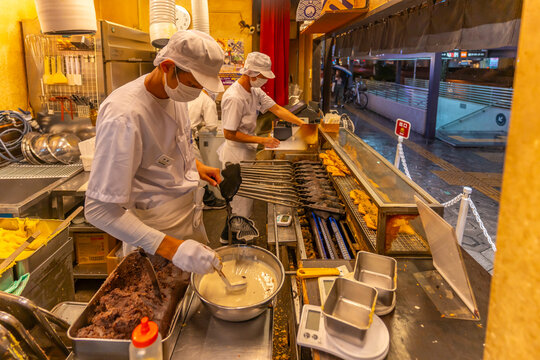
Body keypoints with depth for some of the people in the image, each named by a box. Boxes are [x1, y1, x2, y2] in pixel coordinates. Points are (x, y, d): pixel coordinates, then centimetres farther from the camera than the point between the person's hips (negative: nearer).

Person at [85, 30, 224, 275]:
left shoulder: (174, 93, -3)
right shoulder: (124, 118, -30)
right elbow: (99, 210, -31)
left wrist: (196, 165, 2)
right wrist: (171, 248, -37)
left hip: (191, 218, 8)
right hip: (157, 235, -7)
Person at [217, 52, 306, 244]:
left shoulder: (254, 91, 4)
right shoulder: (234, 98, -25)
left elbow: (276, 109, 5)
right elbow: (229, 134, -24)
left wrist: (302, 124, -4)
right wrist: (261, 140, -23)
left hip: (247, 152, 9)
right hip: (236, 155, -9)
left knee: (243, 200, 20)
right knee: (241, 203, 2)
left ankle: (228, 235, 37)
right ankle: (229, 238, 21)